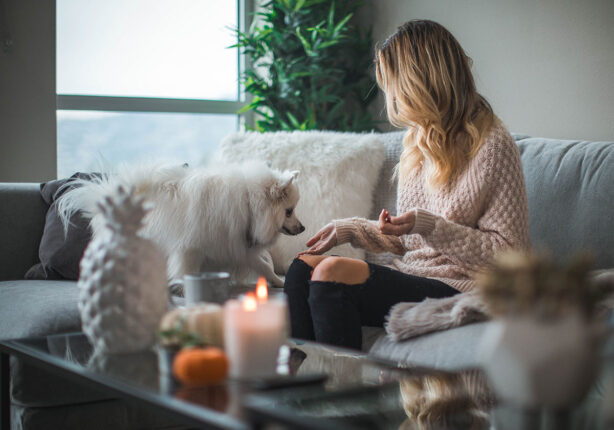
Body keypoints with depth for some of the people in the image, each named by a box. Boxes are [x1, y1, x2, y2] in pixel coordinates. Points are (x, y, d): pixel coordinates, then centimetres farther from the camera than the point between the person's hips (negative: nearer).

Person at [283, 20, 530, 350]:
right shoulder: (419, 139, 17)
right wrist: (350, 229, 11)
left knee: (333, 272, -26)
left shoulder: (491, 145, -9)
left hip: (458, 287, -8)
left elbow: (508, 251, -12)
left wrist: (429, 225, -19)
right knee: (304, 265, -11)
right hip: (410, 276, 8)